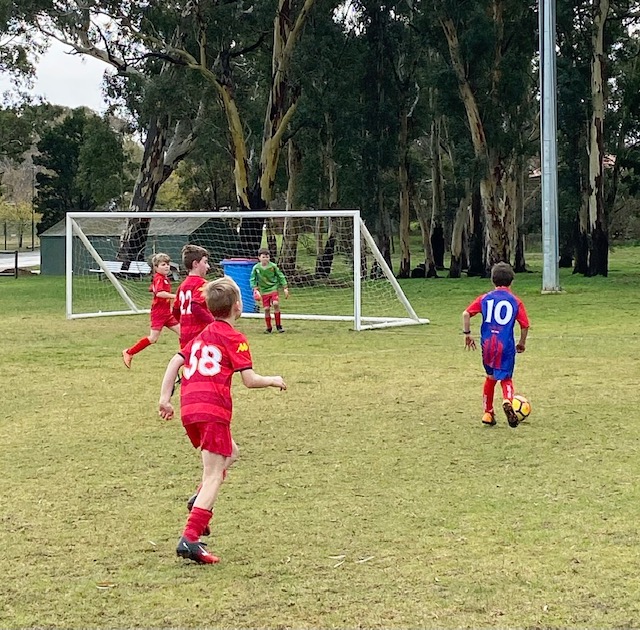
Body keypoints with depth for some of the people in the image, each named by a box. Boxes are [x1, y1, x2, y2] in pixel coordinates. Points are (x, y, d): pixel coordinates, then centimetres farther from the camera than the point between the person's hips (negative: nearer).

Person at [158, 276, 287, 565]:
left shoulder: (202, 335, 22)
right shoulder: (234, 338, 1)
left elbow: (175, 362, 15)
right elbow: (250, 380, -4)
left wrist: (165, 397, 15)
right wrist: (274, 381, 13)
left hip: (189, 410, 7)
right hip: (213, 410, -7)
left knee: (230, 452, 28)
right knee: (213, 476, -8)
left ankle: (200, 500, 4)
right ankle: (190, 539, -21)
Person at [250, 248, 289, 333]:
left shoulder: (273, 266, -7)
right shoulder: (256, 268, -6)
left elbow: (280, 276, 3)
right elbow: (252, 279, 2)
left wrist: (285, 288, 0)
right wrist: (255, 289, -10)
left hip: (273, 288, -1)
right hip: (263, 291, 1)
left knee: (276, 304, -21)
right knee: (266, 309, -2)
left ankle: (278, 325, -8)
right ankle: (268, 328, 16)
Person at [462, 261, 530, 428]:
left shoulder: (485, 298, 8)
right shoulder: (515, 301, 3)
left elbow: (466, 313, -1)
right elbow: (525, 325, 0)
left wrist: (467, 333, 8)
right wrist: (522, 343, 16)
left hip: (487, 344, 2)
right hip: (506, 345, -2)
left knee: (490, 377, 22)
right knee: (506, 378, 7)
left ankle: (488, 413, 24)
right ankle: (507, 400, -25)